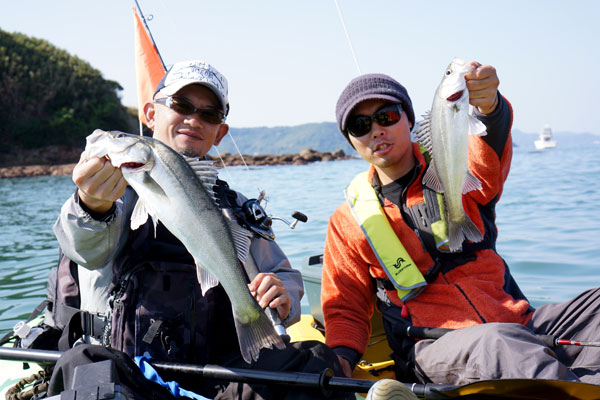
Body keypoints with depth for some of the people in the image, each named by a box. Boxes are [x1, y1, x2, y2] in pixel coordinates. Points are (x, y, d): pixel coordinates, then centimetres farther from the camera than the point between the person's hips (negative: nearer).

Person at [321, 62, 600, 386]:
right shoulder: (348, 221, 10)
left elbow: (490, 157, -16)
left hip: (519, 325, 3)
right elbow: (345, 309, 13)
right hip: (436, 347, -2)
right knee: (495, 341, -36)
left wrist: (489, 107, -40)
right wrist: (341, 356, -10)